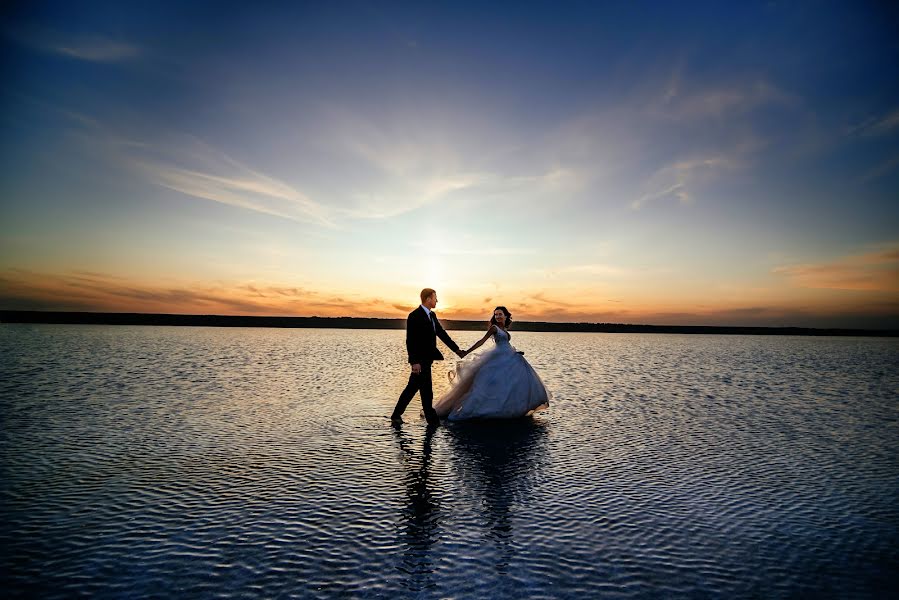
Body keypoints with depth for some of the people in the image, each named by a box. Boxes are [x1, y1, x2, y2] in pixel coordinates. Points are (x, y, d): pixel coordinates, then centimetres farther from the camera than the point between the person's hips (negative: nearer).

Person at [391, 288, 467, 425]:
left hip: (427, 358, 9)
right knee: (426, 390, 0)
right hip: (420, 360, -9)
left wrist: (457, 349, 11)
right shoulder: (414, 316, -15)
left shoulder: (432, 315, 12)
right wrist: (415, 362, -22)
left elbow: (442, 333, 14)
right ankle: (432, 420, 12)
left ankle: (396, 415, 26)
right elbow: (410, 341, -18)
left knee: (412, 388, 15)